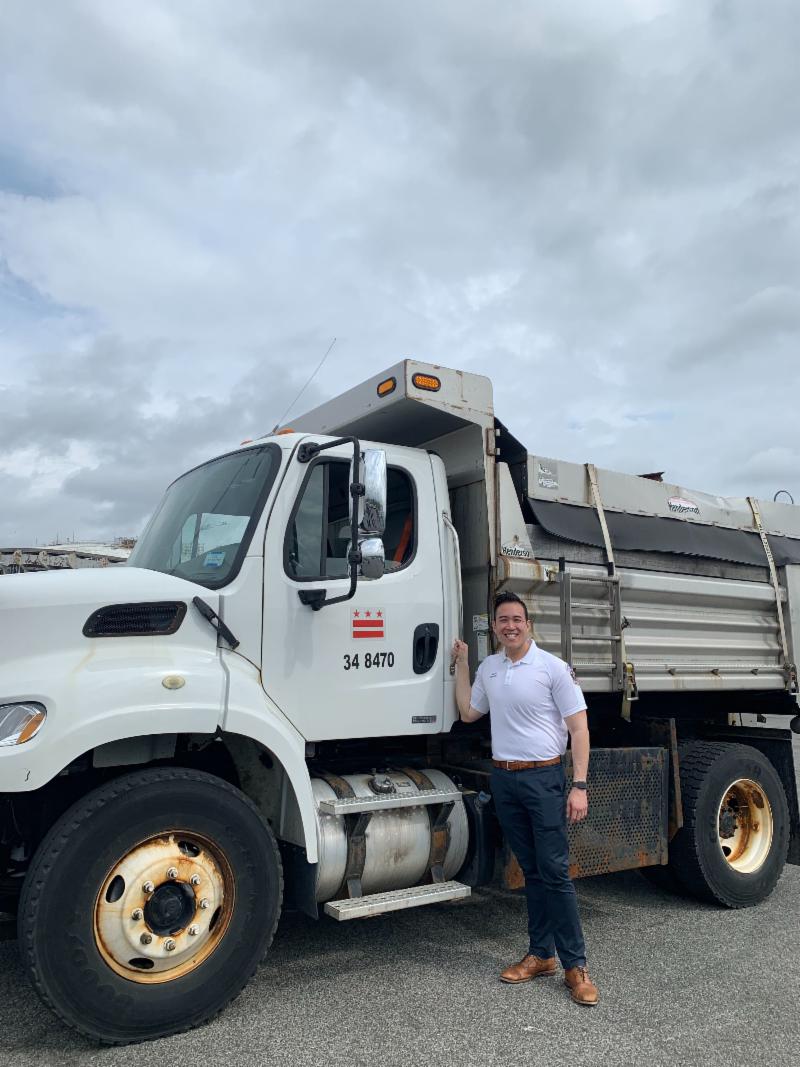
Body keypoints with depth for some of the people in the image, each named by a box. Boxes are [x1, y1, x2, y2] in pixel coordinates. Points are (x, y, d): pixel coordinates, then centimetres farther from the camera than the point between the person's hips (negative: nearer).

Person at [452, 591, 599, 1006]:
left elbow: (579, 728, -9)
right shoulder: (488, 668, 8)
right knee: (531, 870, 14)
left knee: (555, 871, -3)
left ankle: (575, 965, 9)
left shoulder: (553, 667, -9)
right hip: (504, 778, 5)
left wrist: (579, 786, -16)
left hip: (543, 777, -5)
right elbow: (468, 713, 19)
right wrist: (461, 664, 16)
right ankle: (540, 954, 25)